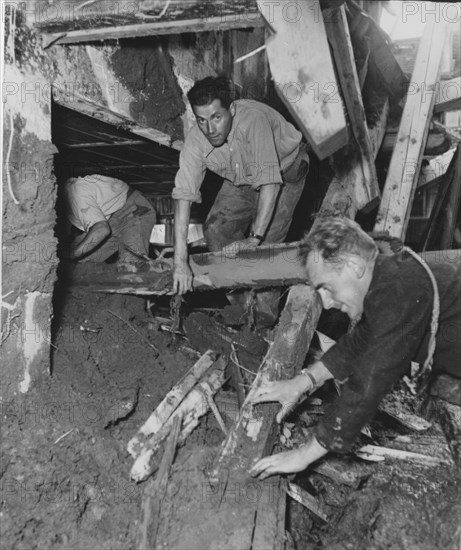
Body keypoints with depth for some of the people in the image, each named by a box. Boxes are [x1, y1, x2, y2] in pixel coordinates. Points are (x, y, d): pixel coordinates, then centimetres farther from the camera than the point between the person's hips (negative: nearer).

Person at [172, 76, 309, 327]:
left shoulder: (253, 119, -39)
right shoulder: (196, 141, -25)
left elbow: (270, 182, -44)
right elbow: (183, 195, -32)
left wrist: (254, 239, -47)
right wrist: (180, 262, -39)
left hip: (285, 171, -5)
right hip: (242, 179, 5)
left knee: (265, 244, -19)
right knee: (215, 230, -7)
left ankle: (266, 311, 6)